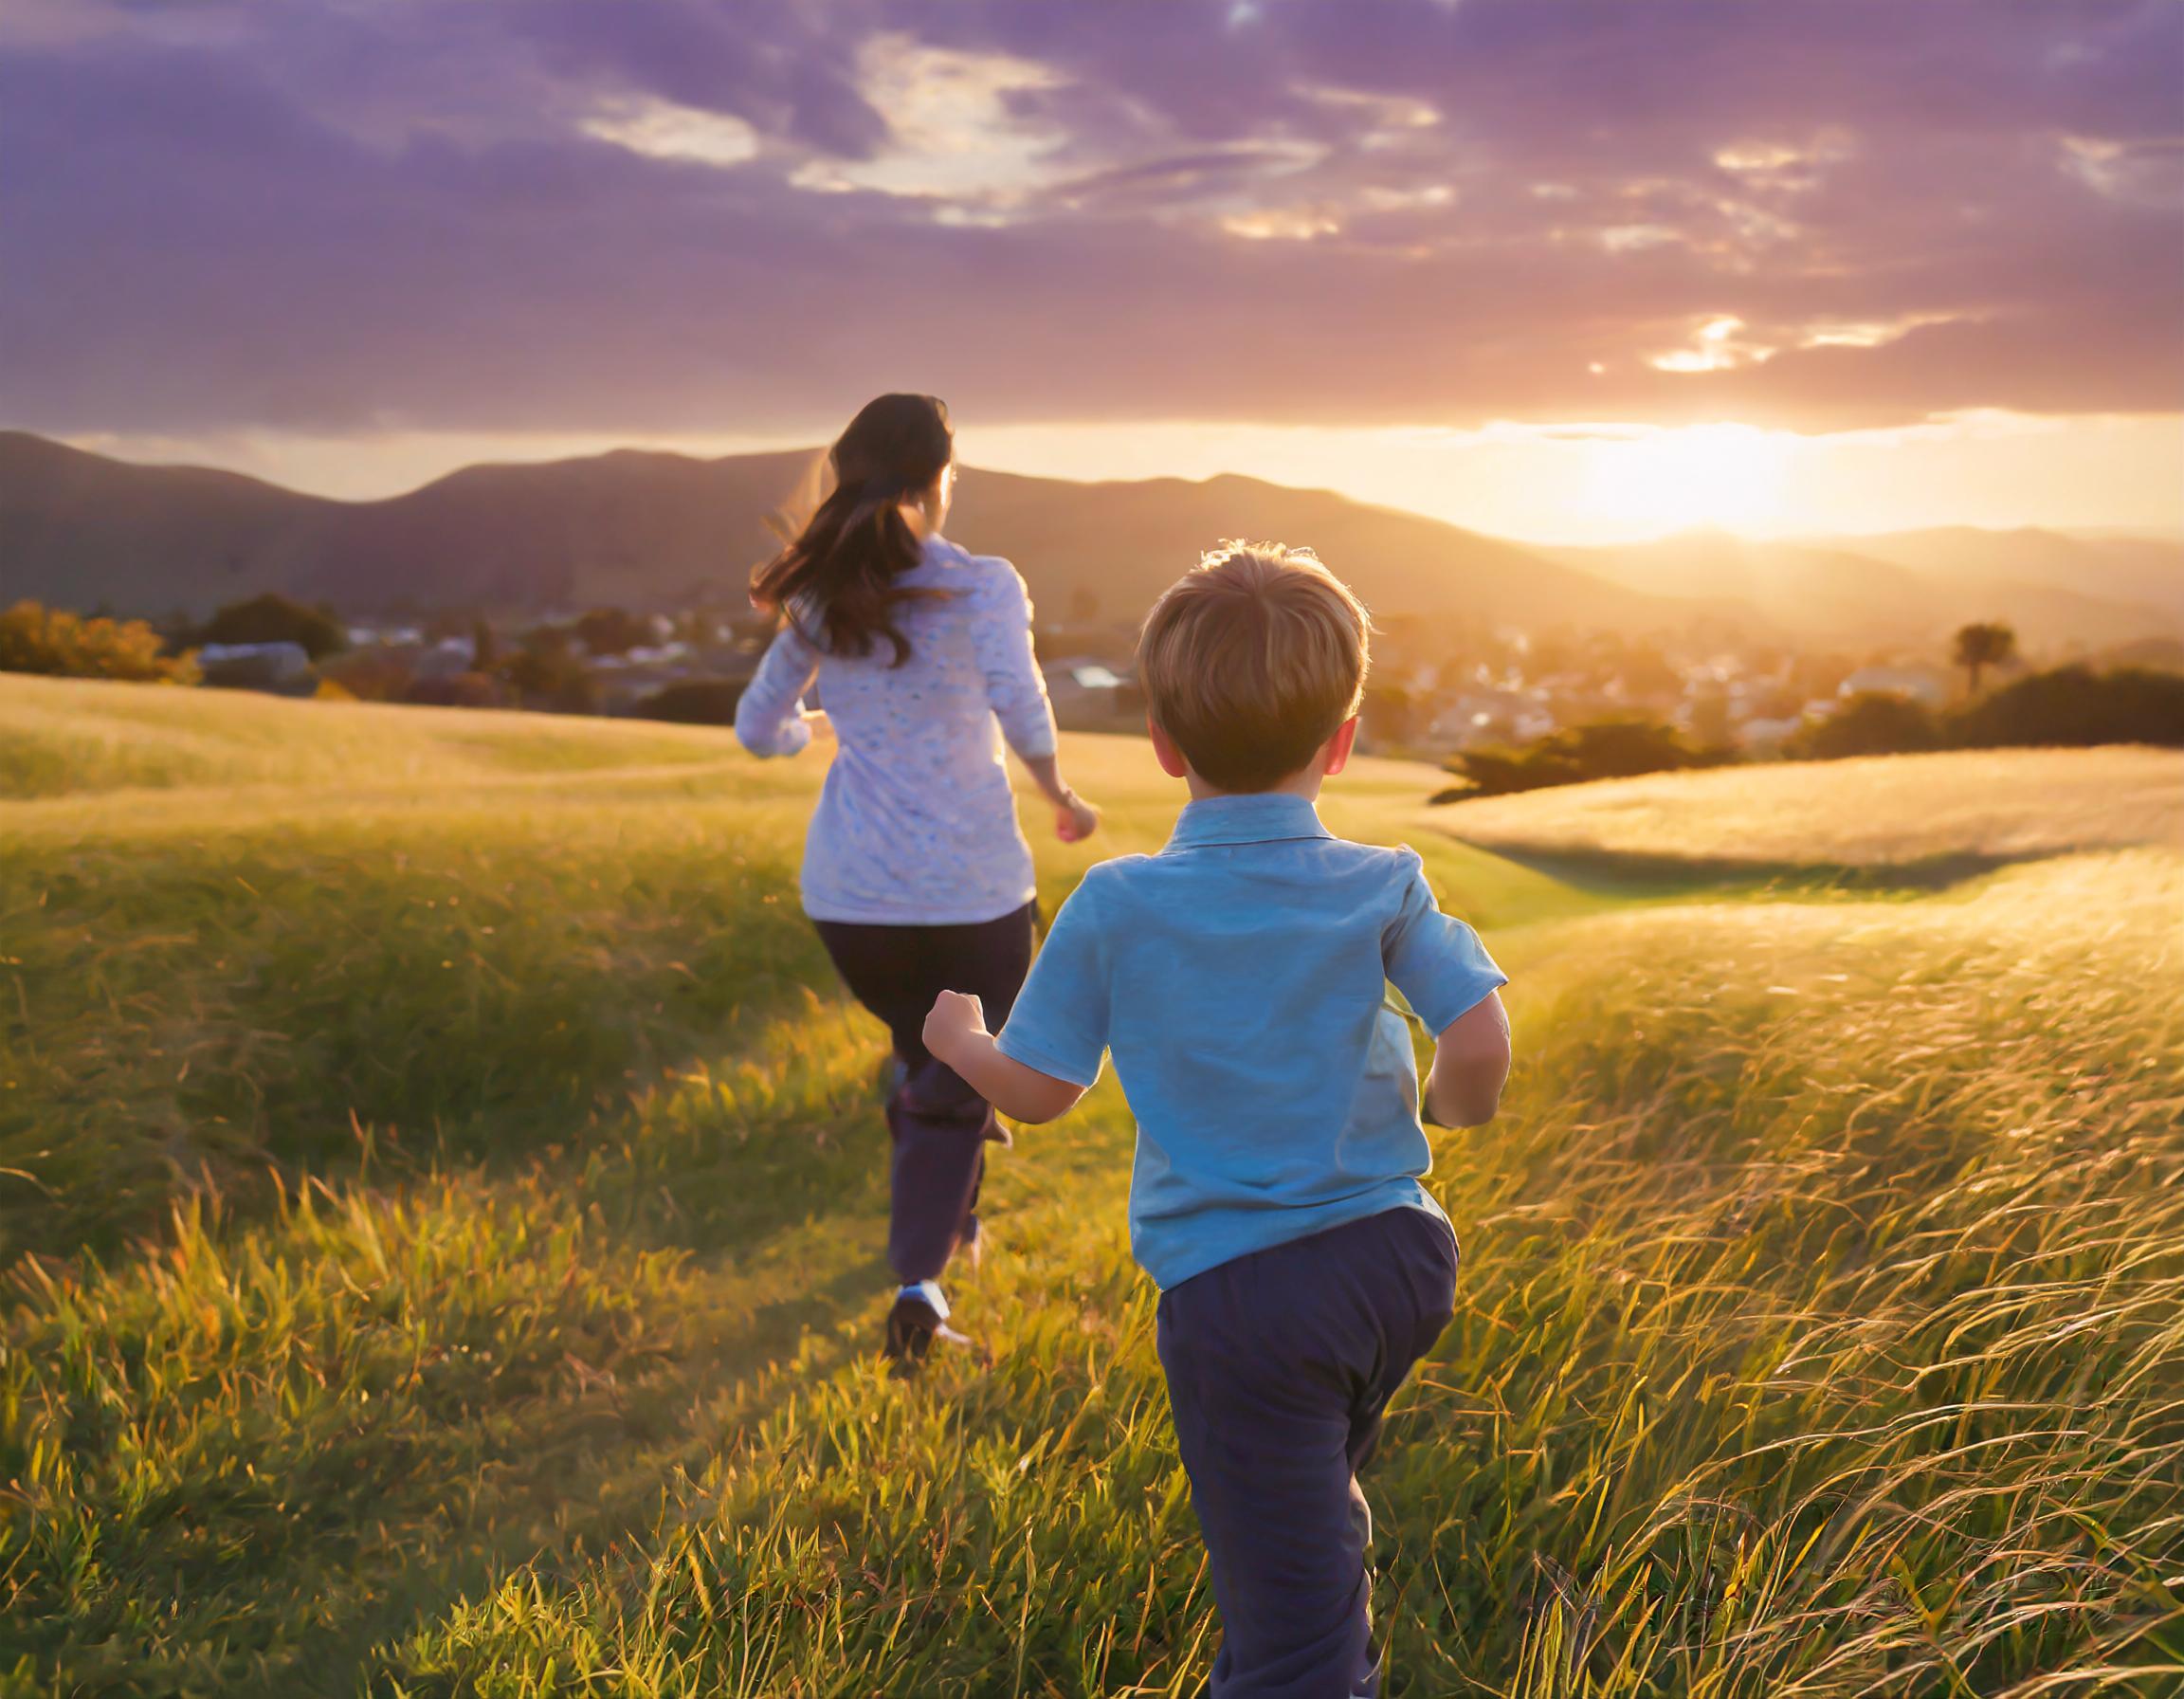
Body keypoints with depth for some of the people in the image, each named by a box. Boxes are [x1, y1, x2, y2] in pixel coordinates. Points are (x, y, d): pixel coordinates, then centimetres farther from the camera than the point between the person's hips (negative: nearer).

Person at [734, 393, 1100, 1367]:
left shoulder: (818, 600, 5)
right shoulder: (982, 586, -9)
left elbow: (760, 728, 14)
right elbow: (1022, 711, -25)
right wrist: (1062, 799, -8)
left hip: (847, 893, 4)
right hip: (971, 886, -4)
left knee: (921, 1053, 28)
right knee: (958, 1085, 9)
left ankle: (948, 1216, 43)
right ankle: (919, 1279, -6)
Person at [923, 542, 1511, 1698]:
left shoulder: (1115, 908, -8)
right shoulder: (1381, 887, -5)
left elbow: (1035, 1093, -2)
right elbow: (1479, 1044, -12)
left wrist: (959, 1038, 20)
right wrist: (1451, 1104, 12)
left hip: (1236, 1294, -4)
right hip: (1397, 1256, 4)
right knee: (1312, 1508, 31)